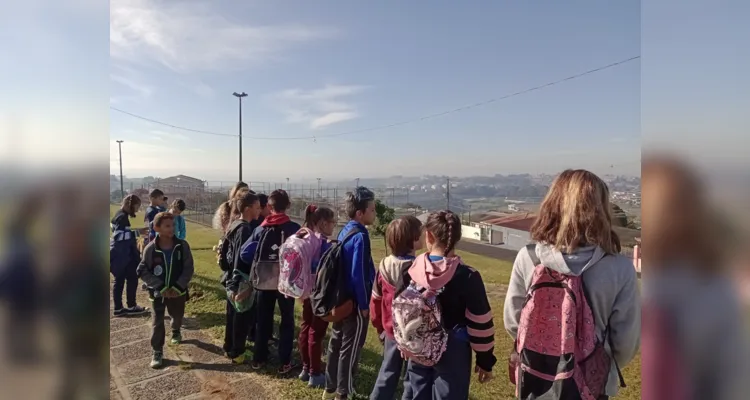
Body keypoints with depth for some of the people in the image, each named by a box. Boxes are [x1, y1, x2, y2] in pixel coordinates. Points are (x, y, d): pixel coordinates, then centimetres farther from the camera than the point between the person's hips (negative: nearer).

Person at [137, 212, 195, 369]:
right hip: (158, 292, -1)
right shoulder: (150, 249, -15)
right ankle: (157, 352, 18)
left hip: (178, 290, 2)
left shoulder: (182, 246, -14)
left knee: (178, 315, 22)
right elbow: (142, 271, -11)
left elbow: (188, 269, -11)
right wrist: (161, 287, -17)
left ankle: (175, 331, 54)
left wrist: (178, 287, -18)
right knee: (158, 321, 5)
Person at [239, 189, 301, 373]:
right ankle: (284, 362, 13)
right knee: (287, 321, 10)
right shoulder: (294, 228, -11)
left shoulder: (261, 229, -4)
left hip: (264, 282, 2)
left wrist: (258, 264, 11)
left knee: (263, 321, 17)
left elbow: (245, 253, -5)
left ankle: (259, 358, 27)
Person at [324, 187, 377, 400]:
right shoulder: (360, 236, -21)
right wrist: (364, 305, -15)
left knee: (336, 342, 18)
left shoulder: (344, 231, 6)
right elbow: (359, 275, -23)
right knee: (350, 349, 5)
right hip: (355, 302, -9)